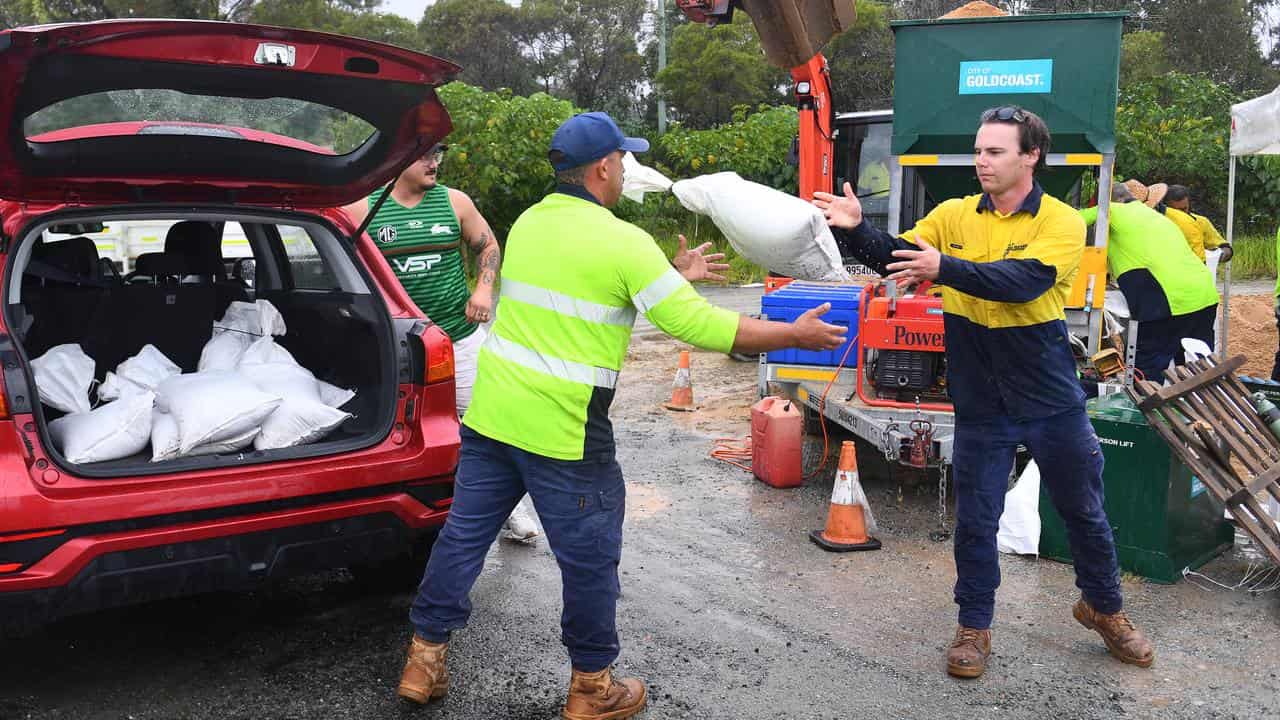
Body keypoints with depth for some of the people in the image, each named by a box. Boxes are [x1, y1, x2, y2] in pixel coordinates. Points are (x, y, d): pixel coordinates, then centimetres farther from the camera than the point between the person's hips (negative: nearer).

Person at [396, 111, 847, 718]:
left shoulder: (527, 224, 8)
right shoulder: (622, 242, -14)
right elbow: (699, 326, -15)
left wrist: (672, 277, 24)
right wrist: (795, 334, -5)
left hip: (491, 413, 7)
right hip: (562, 430, -7)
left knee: (464, 533, 17)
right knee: (590, 559, 9)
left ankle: (424, 659, 29)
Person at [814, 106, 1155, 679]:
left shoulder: (1062, 222, -9)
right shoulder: (953, 216, -1)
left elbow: (1022, 281, -27)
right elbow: (896, 257, -8)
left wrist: (945, 268, -38)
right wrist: (856, 230, -27)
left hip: (1051, 400, -1)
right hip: (980, 405, 1)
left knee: (1084, 512, 16)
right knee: (976, 521, 9)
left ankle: (1103, 607, 41)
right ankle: (973, 626, 28)